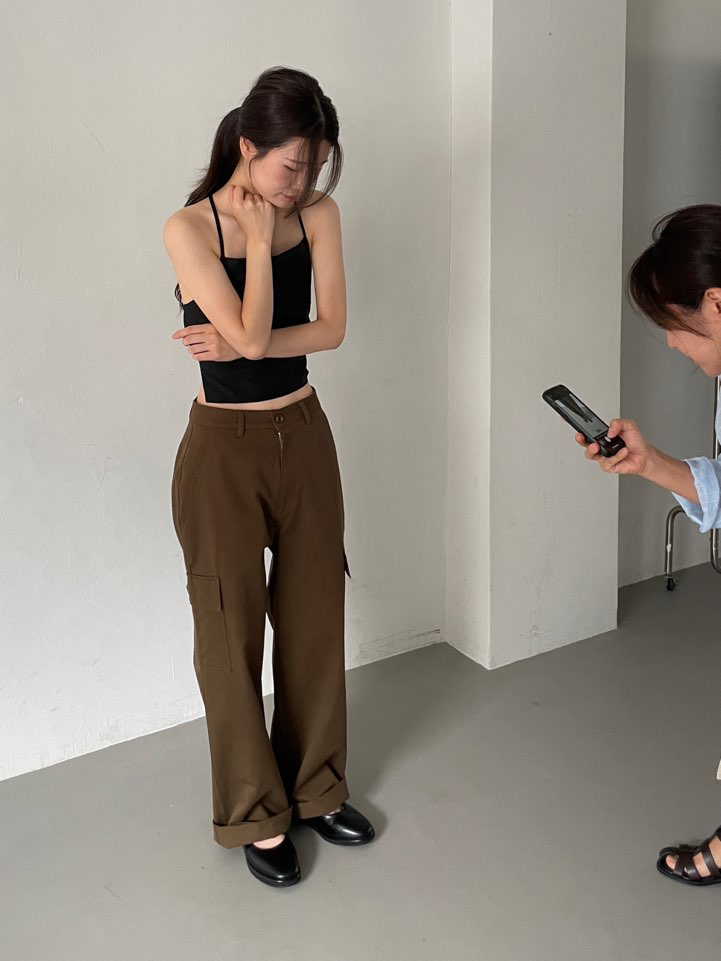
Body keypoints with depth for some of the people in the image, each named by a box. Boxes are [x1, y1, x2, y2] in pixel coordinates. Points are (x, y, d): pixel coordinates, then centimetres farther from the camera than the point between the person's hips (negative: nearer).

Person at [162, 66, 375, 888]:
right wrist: (258, 234, -15)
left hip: (304, 437, 5)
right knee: (232, 632, 6)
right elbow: (250, 335, -21)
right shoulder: (189, 228, -14)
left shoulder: (319, 214, -1)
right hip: (225, 449, -4)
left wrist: (236, 344, -16)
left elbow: (331, 328, -6)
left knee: (314, 617, 13)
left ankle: (316, 788, 32)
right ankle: (256, 816, 23)